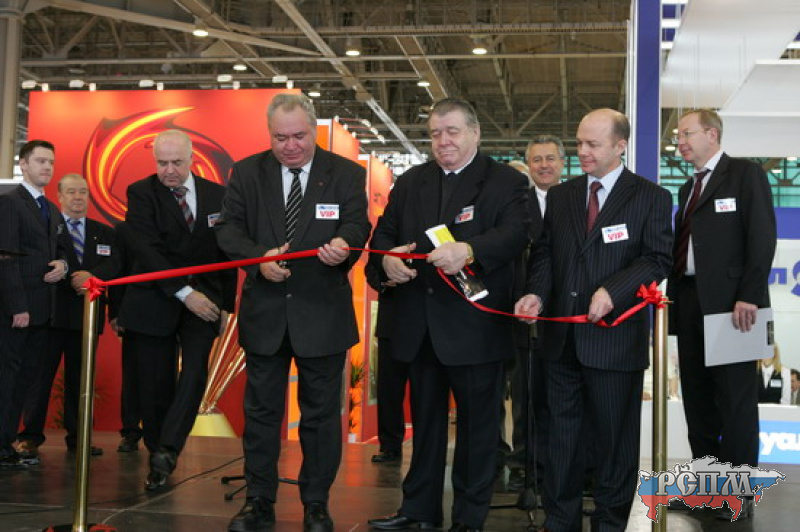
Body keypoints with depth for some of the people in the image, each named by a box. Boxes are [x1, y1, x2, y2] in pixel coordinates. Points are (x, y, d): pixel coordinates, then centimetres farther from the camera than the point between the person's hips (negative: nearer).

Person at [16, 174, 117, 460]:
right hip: (51, 311, -3)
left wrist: (92, 275, -18)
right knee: (41, 372, -2)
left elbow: (113, 265, 1)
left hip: (87, 314, 4)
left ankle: (77, 435, 15)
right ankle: (31, 436, 4)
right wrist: (73, 279, -19)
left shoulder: (104, 232, 15)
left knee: (80, 376, 8)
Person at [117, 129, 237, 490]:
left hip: (203, 299, 2)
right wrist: (184, 293, -21)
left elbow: (227, 251, 11)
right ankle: (158, 460, 15)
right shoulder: (141, 194, -4)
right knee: (156, 384, 1)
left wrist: (226, 304, 7)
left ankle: (167, 450, -21)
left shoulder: (217, 195, 6)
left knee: (195, 370, -19)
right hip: (155, 301, -2)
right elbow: (146, 250, -15)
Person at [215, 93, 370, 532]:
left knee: (321, 412, 7)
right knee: (260, 410, 10)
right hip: (264, 311, 2)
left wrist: (344, 243, -33)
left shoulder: (347, 174, -1)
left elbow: (357, 224, -9)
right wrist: (258, 258, -21)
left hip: (323, 313, -1)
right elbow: (229, 227, -2)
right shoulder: (246, 172, 3)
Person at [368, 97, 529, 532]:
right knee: (425, 419, 17)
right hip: (419, 326, 5)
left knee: (477, 422, 6)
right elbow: (383, 233, 11)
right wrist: (387, 258, -12)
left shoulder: (506, 182, -4)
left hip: (475, 327, -5)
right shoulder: (410, 182, 12)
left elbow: (516, 234, -19)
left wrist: (469, 250, -37)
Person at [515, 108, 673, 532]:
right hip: (561, 335, 4)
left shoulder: (651, 197, 0)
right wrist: (536, 293, -8)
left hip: (614, 335, -4)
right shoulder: (559, 196, 13)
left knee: (614, 434, 6)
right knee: (562, 430, 11)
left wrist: (612, 291, -21)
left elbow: (657, 258, -7)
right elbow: (544, 253, 11)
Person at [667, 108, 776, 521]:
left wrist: (749, 297, -20)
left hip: (729, 303, -8)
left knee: (735, 398, -1)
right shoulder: (689, 188, 19)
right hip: (688, 302, 8)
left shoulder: (746, 175, -3)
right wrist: (674, 297, 7)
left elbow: (762, 238, -12)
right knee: (697, 396, 12)